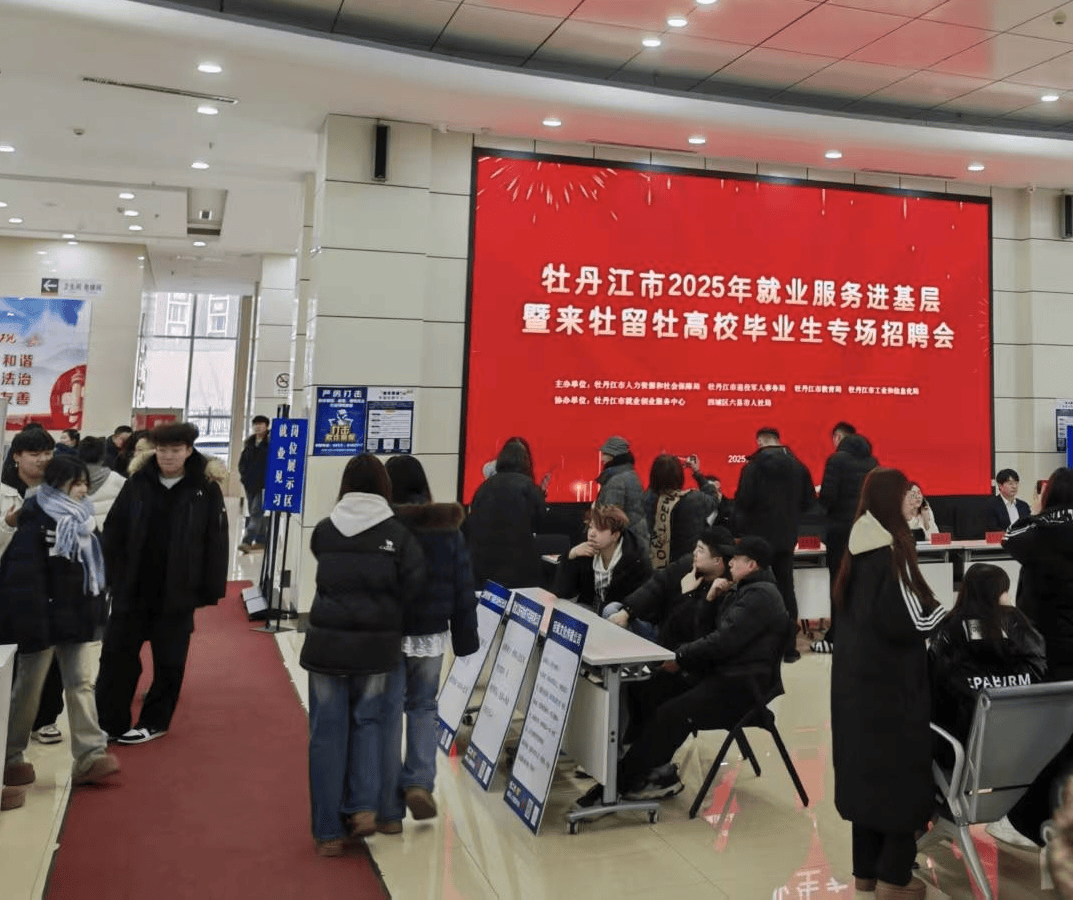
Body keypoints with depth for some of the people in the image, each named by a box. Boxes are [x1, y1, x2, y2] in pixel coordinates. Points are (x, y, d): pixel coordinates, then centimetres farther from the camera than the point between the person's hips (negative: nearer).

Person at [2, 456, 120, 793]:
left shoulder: (83, 522, 11)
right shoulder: (35, 525, -13)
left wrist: (98, 612, 13)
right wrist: (32, 626, -23)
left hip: (79, 617, 7)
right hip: (46, 620, -6)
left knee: (81, 683, 2)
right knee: (29, 688, 6)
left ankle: (90, 757, 2)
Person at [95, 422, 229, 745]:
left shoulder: (206, 490, -7)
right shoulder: (137, 484, 1)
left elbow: (216, 544, -6)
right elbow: (112, 533, 5)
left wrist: (211, 590, -8)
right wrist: (114, 578, 0)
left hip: (177, 594, -2)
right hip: (131, 590, 2)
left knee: (169, 661, 9)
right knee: (117, 655, 8)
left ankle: (154, 721, 25)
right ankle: (108, 723, 20)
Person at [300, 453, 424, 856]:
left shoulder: (324, 530, -1)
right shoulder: (398, 534, -6)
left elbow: (326, 577, 5)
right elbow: (411, 586, -9)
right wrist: (385, 614, 6)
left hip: (327, 641, 1)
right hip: (376, 644, 0)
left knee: (327, 732, 7)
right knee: (367, 722, 19)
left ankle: (328, 832, 12)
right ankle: (364, 806, 7)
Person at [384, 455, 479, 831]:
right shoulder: (447, 526, 0)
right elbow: (463, 587, 1)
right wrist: (465, 637, 8)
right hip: (431, 635, 3)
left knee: (388, 714, 6)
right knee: (423, 707, 21)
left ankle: (390, 810, 11)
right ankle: (420, 782, 3)